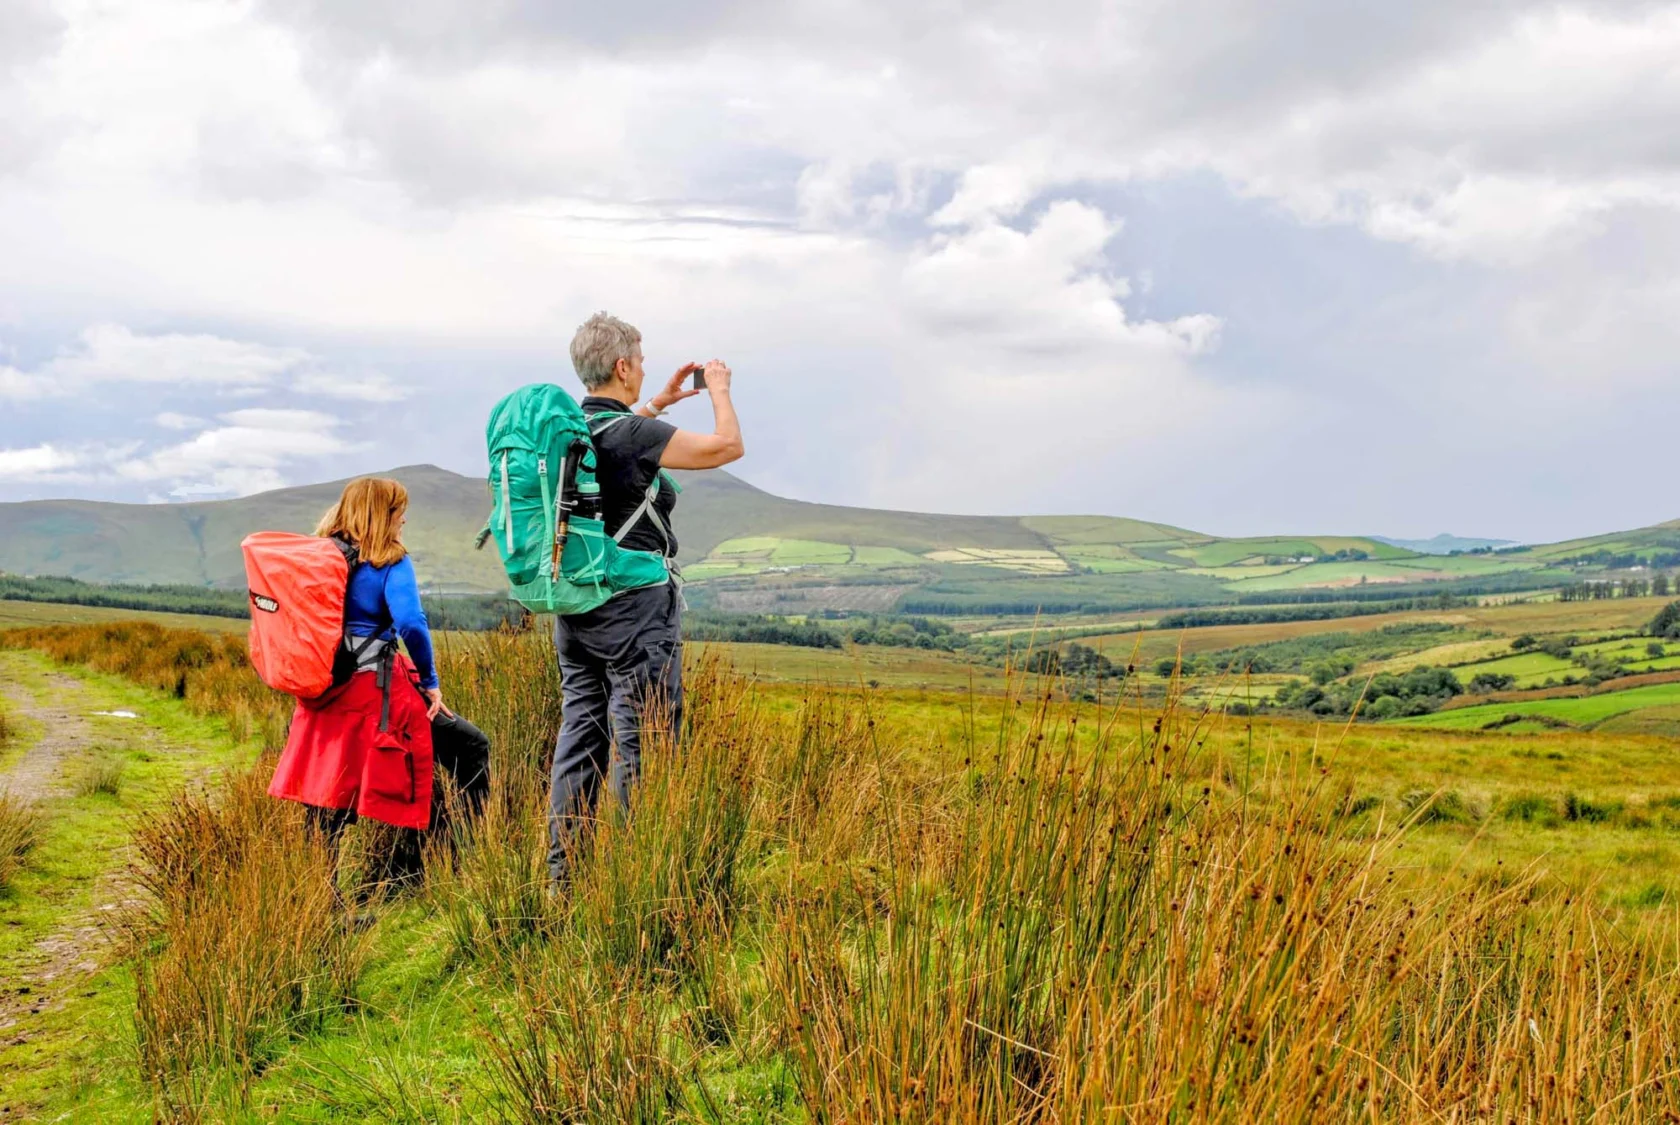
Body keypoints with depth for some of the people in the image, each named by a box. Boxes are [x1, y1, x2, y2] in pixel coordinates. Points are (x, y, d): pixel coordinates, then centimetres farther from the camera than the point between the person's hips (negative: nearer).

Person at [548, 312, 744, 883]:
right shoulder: (632, 435, -17)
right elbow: (728, 446, -11)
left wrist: (658, 403, 31)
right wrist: (720, 389, 5)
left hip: (574, 608, 8)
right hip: (633, 609, -8)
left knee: (580, 727, 12)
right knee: (641, 737, -3)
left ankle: (562, 867, 16)